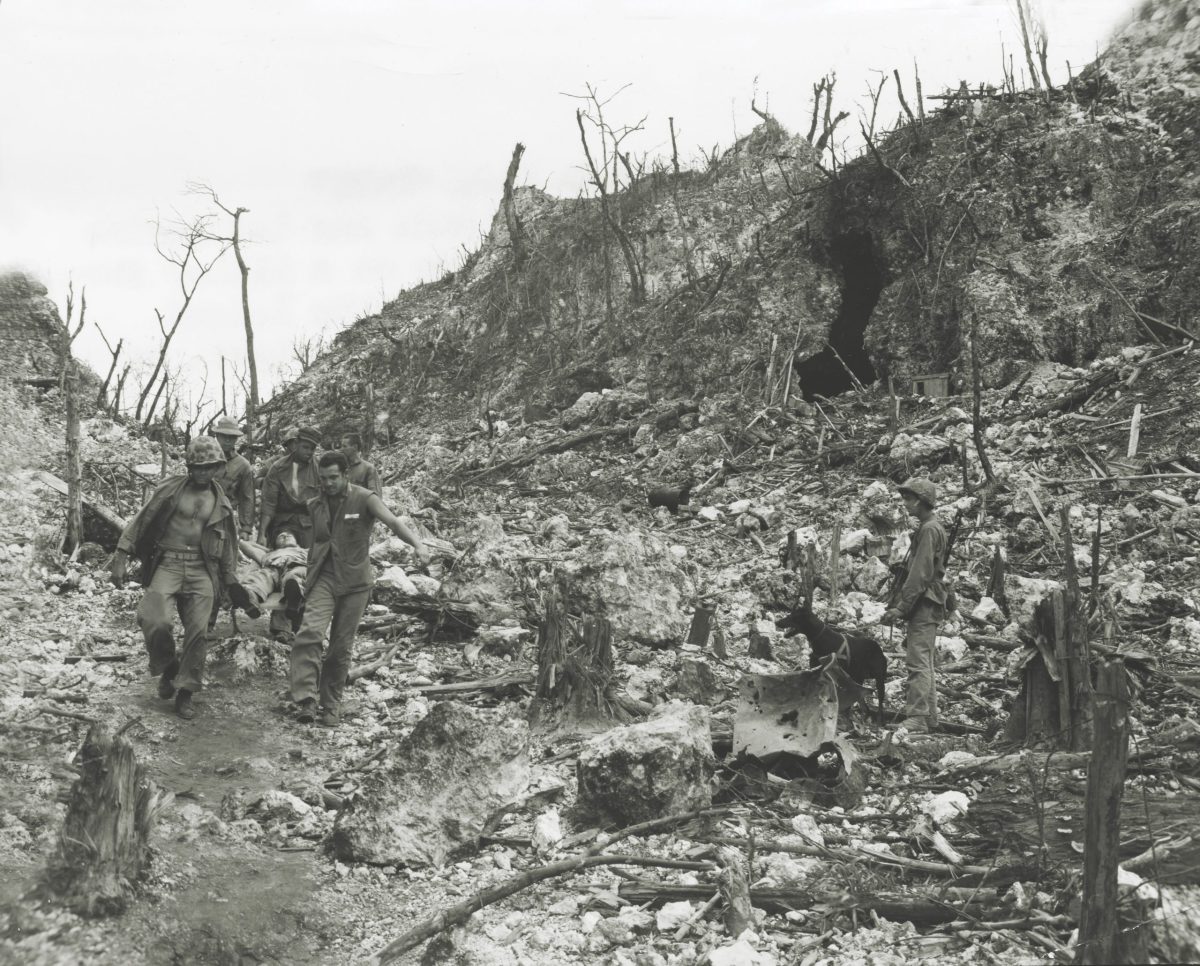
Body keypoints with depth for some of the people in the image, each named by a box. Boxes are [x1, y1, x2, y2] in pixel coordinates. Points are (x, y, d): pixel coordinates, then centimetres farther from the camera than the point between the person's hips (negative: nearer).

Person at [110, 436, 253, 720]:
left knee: (197, 632, -3)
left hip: (202, 571, 3)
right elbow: (140, 521, 0)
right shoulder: (170, 489, 1)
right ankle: (168, 668, 7)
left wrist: (232, 582, 20)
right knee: (155, 621, -22)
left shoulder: (221, 504, 13)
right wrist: (121, 556, -8)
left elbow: (227, 546, 22)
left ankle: (185, 692, 11)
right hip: (167, 564, -3)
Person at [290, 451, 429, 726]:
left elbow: (392, 522, -21)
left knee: (341, 647, 3)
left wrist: (417, 543, -38)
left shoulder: (363, 499, -6)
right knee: (309, 632, -20)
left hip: (355, 581, -2)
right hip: (324, 578, 2)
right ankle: (306, 700, -22)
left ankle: (330, 706, 18)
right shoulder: (315, 506, 8)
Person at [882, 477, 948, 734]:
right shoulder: (928, 527, 19)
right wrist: (898, 603, 17)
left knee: (918, 662, -13)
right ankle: (929, 717, 19)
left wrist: (901, 606, -21)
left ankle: (917, 718, -16)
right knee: (925, 663, 14)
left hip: (924, 605, -11)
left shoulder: (929, 529, -13)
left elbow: (921, 574, -20)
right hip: (926, 606, 11)